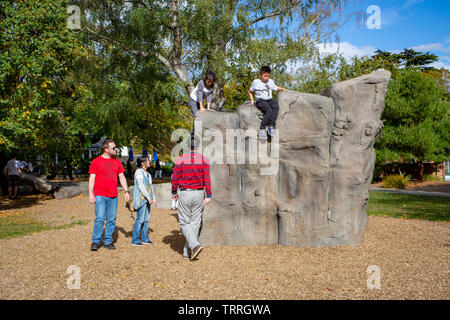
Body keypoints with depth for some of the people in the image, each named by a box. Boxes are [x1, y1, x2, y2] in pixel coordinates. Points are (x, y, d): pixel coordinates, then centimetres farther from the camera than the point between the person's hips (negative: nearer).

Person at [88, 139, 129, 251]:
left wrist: (126, 191, 7)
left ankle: (108, 241, 15)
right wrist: (91, 194, -8)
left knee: (112, 220, 5)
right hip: (100, 196, -4)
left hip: (113, 196, 4)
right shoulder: (96, 161, 0)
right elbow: (92, 178, -1)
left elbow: (121, 177, 15)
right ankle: (95, 242, 4)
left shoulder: (117, 161, 12)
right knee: (100, 219, -8)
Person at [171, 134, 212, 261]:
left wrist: (174, 192, 12)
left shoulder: (181, 159, -6)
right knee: (195, 223, 10)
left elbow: (175, 178, -3)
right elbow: (207, 178, -9)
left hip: (184, 194, -2)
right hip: (199, 194, 2)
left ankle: (195, 245, -14)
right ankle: (187, 253, 13)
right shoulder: (204, 159, -2)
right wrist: (208, 195, -9)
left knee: (185, 223, 8)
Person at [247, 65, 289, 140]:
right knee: (269, 110, -33)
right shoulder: (256, 82, 4)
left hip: (269, 99, 5)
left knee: (276, 107, -30)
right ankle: (262, 129, -29)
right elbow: (250, 91, 15)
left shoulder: (271, 82, 17)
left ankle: (270, 126, -32)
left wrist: (283, 89, 20)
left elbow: (276, 87, 35)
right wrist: (252, 100, 5)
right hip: (260, 100, -4)